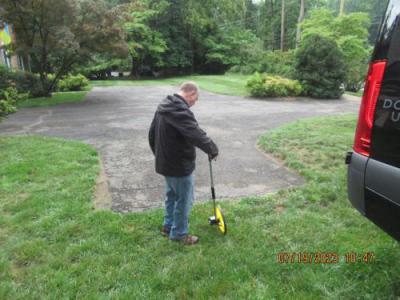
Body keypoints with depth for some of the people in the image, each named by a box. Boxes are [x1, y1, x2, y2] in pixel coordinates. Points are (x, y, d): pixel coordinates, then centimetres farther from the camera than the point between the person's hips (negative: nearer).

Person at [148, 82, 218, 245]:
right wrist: (212, 148, -21)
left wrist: (159, 153, 25)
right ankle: (179, 233, 21)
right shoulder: (180, 110, -24)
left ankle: (168, 226, 38)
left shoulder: (164, 107, 9)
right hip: (180, 165, -10)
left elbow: (152, 134, 17)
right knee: (184, 199, 6)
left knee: (171, 195, 24)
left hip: (165, 162, 10)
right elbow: (196, 134, -34)